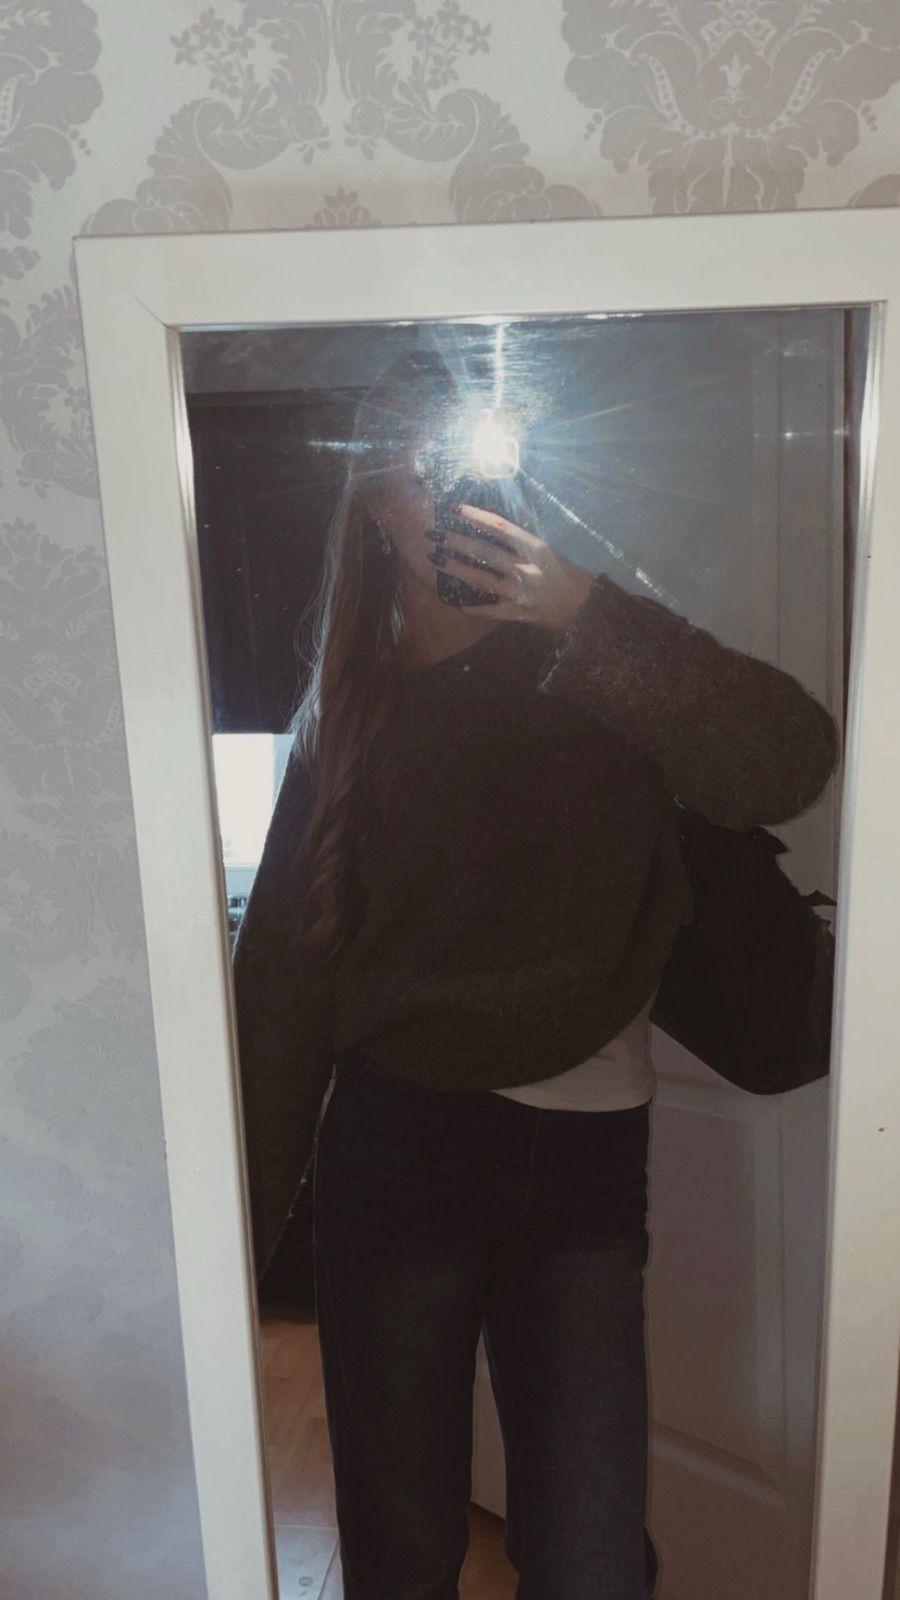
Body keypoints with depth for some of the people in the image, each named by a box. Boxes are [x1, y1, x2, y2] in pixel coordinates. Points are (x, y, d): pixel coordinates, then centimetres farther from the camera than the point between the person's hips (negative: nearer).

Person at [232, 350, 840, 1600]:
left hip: (584, 1153, -1)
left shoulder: (590, 664, -1)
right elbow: (286, 958, 2)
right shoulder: (351, 701, 4)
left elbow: (792, 766, -19)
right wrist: (256, 1205, 1)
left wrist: (584, 613, -24)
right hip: (398, 1141, 1)